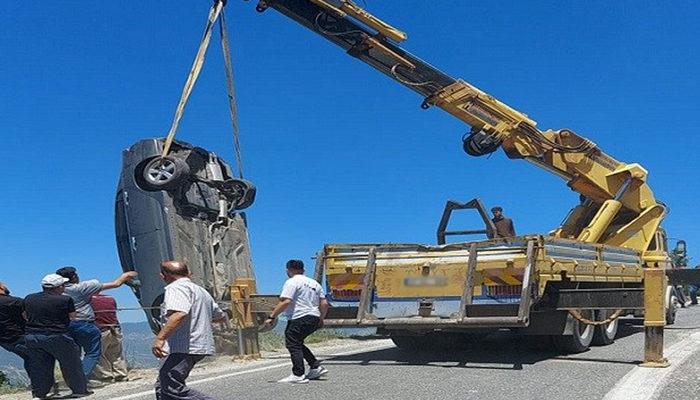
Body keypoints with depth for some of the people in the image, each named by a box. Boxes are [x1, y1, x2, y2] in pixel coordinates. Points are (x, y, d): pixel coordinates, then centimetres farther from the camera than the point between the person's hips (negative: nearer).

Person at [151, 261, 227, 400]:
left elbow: (180, 314, -26)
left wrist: (160, 338, -28)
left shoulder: (176, 288, -6)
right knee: (162, 387, 12)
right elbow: (221, 317, 33)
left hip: (182, 348, -10)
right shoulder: (201, 290, 24)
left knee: (172, 388, -15)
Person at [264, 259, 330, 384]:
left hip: (299, 319, -9)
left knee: (292, 344, -4)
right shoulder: (314, 283, 19)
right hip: (314, 319, 9)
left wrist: (272, 316, -14)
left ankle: (298, 375, -9)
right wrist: (321, 319, 26)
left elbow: (285, 302, -17)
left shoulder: (292, 282, -4)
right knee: (298, 344, 20)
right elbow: (324, 303, 15)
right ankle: (316, 367, 15)